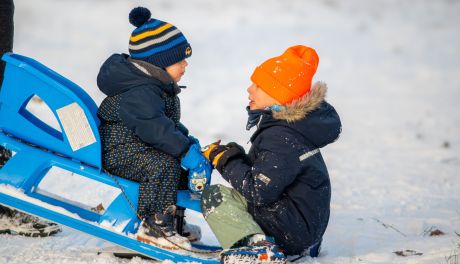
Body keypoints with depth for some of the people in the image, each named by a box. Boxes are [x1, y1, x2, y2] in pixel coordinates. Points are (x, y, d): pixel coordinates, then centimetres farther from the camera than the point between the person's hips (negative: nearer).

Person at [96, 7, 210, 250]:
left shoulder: (159, 87, 12)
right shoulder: (139, 92, -25)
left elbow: (170, 122, 23)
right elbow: (153, 127, -36)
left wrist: (187, 139, 6)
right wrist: (186, 151, -37)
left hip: (139, 148, 11)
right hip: (119, 153, -11)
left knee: (186, 163, 12)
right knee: (165, 165, -32)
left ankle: (175, 217, 20)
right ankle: (154, 227, -27)